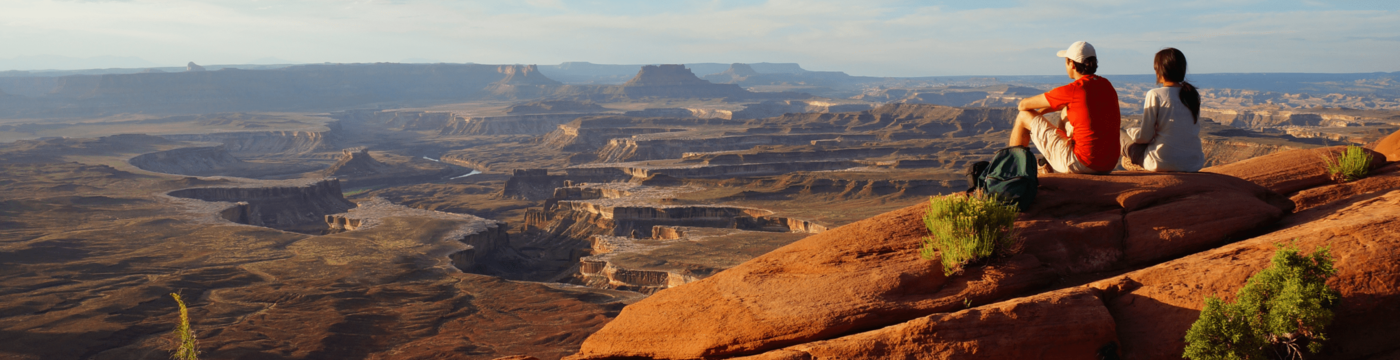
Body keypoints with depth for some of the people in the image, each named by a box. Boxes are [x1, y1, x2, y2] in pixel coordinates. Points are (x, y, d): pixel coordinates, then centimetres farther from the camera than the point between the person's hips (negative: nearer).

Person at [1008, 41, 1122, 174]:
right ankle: (1050, 167, 40)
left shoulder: (1073, 90, -15)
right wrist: (1038, 113, 27)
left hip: (1082, 164, -8)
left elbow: (1024, 105, -3)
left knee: (1024, 116, 6)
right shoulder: (1107, 85, 8)